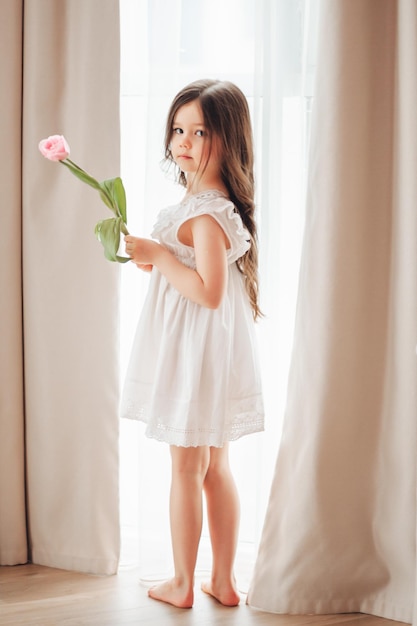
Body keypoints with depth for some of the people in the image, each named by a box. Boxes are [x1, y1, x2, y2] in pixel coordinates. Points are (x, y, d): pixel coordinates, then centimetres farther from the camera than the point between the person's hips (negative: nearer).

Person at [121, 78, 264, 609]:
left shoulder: (207, 212, -21)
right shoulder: (209, 204, 10)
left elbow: (210, 291, -27)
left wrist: (158, 255, -19)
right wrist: (156, 260, 9)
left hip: (197, 354, -10)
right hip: (206, 352, 10)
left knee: (186, 469, 3)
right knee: (215, 468, 14)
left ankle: (182, 584, 16)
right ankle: (223, 580, 23)